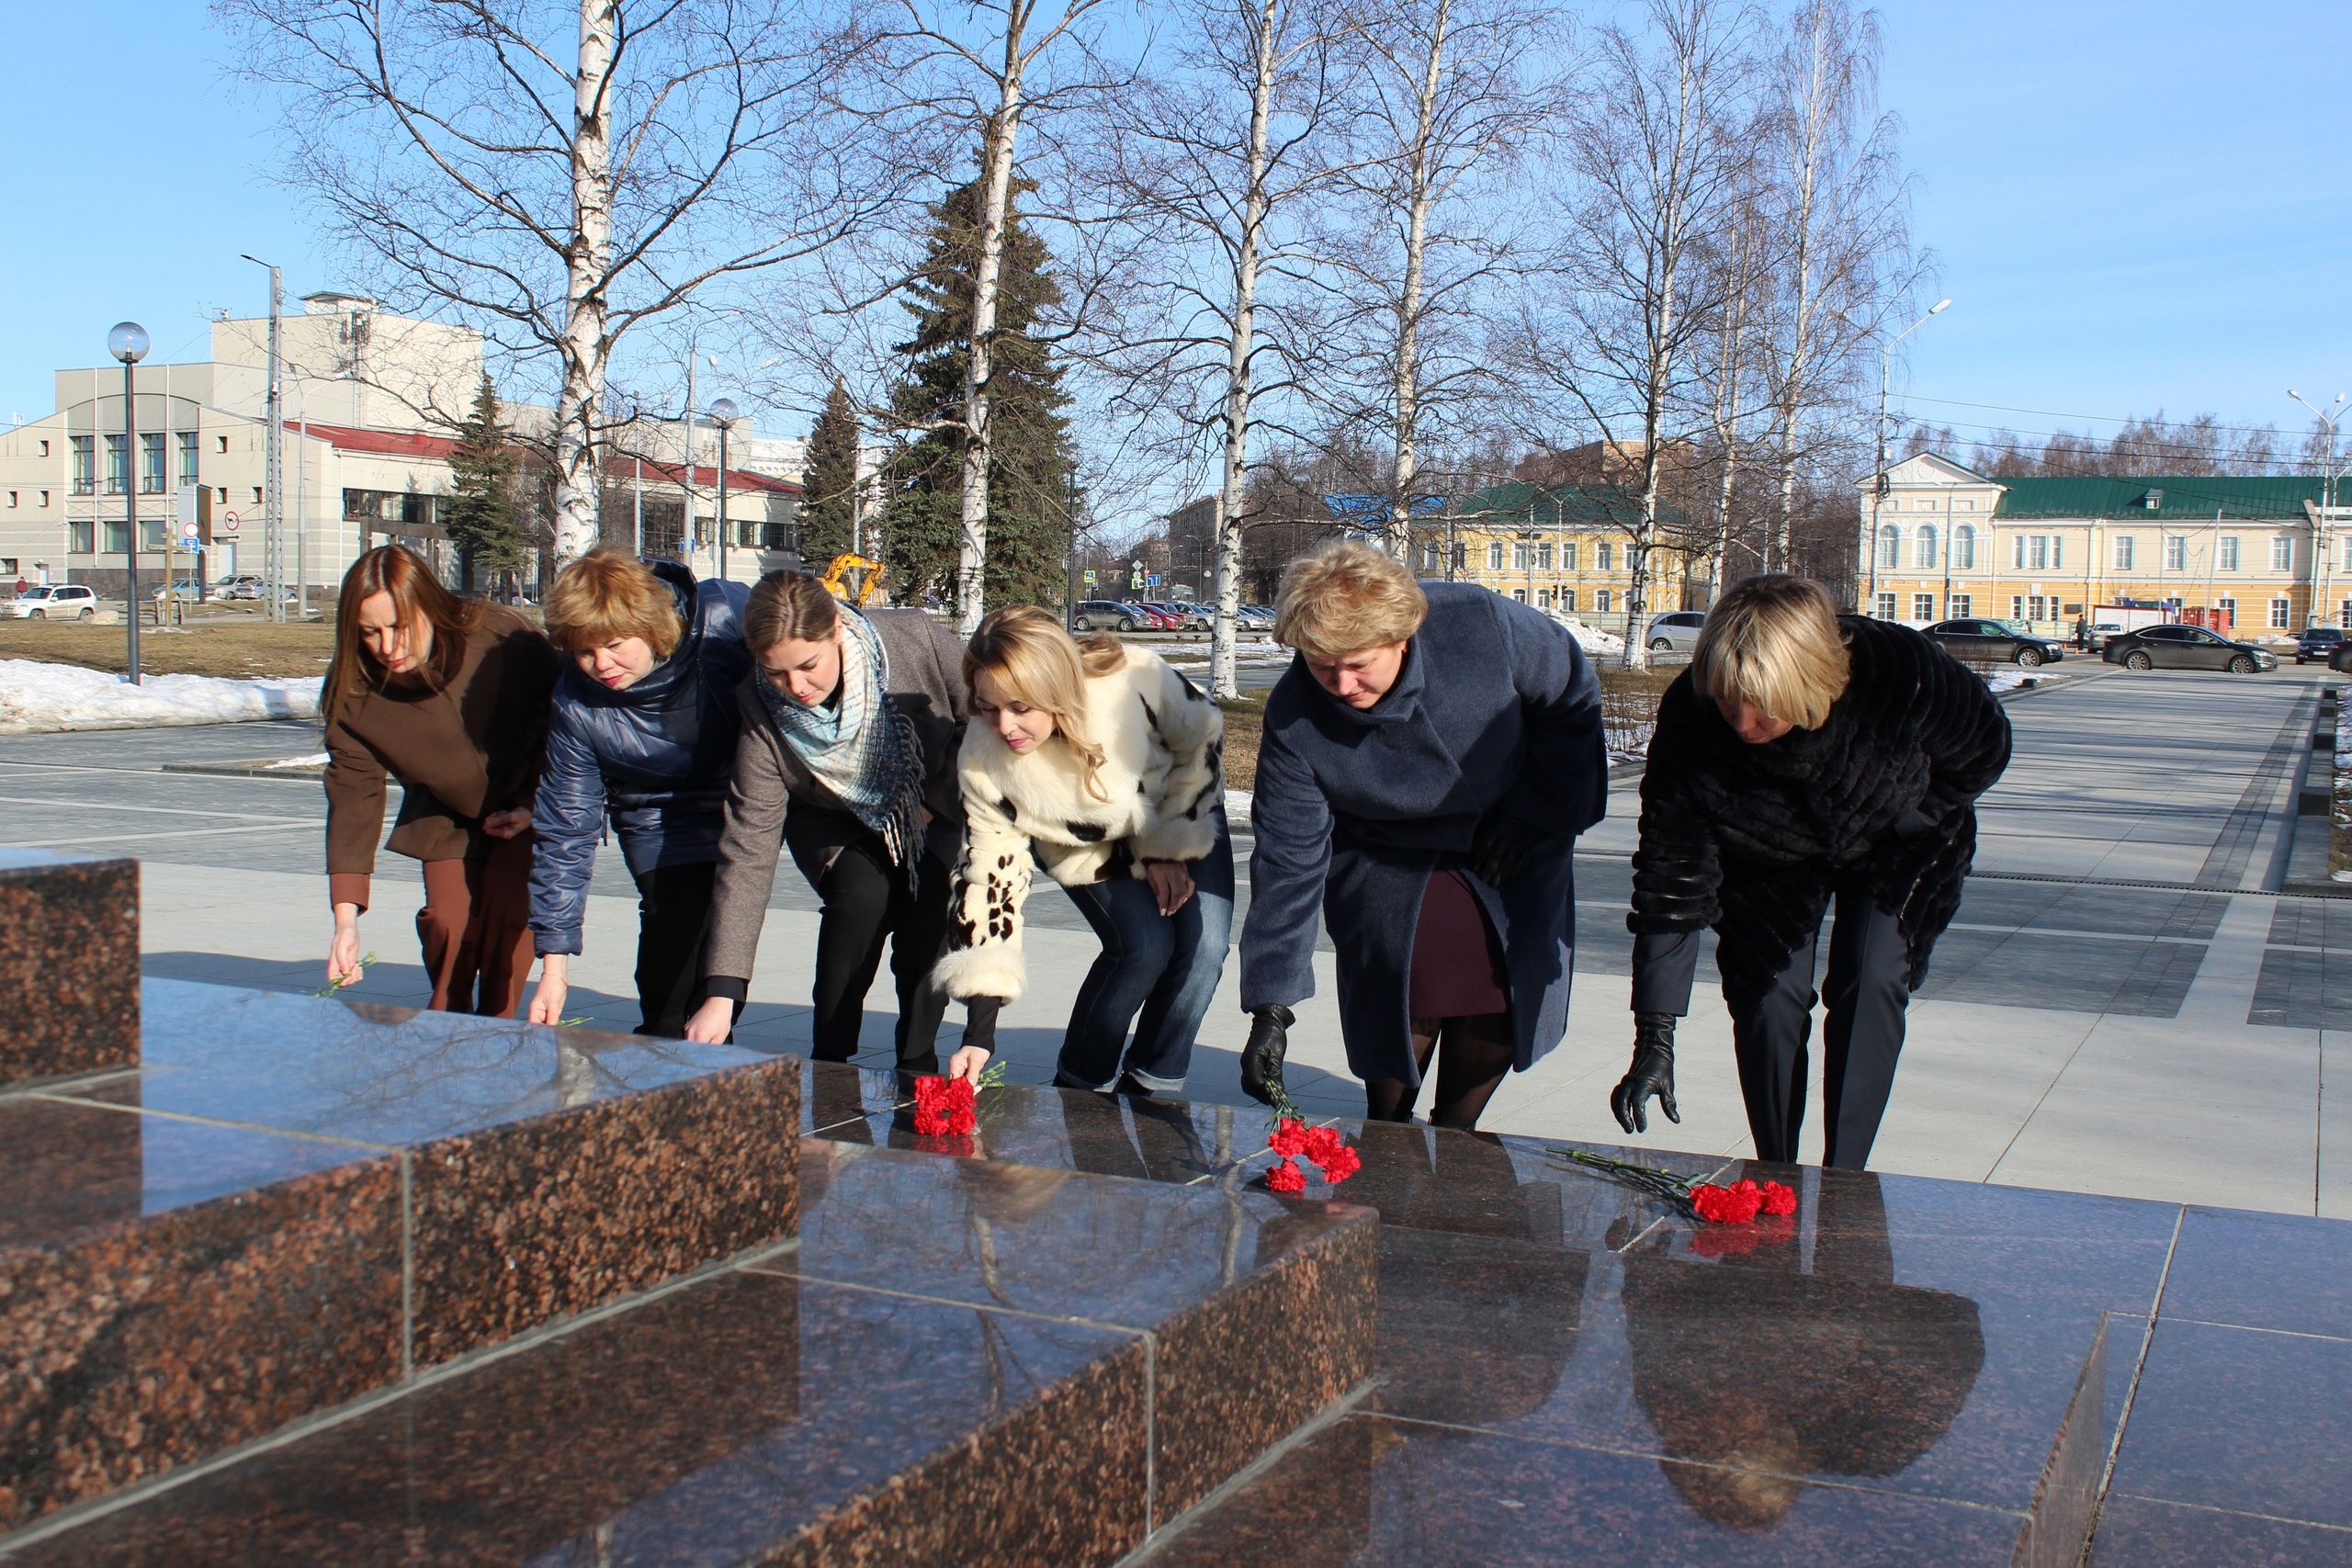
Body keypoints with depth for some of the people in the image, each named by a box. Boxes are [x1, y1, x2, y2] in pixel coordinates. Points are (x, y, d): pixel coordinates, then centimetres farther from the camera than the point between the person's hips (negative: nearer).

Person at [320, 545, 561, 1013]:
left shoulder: (503, 639, -30)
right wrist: (346, 917, -29)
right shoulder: (353, 693, -22)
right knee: (447, 918, -9)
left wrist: (534, 803, -13)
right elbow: (352, 798, -21)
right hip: (446, 817, 2)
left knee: (507, 905, -16)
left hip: (530, 803, -2)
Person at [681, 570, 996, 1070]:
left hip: (936, 814, 0)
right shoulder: (762, 711, -28)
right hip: (840, 826, 0)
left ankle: (916, 1066, -3)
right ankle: (829, 1066, -9)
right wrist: (721, 992, -33)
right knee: (863, 893, -28)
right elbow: (748, 851, -28)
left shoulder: (917, 639, -32)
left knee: (928, 912, -25)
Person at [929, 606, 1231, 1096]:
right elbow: (989, 877, -27)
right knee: (1145, 943, -23)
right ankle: (1077, 1090, -3)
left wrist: (1170, 849, -14)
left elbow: (1202, 741, -16)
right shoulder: (985, 762, -32)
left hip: (1183, 818, 1)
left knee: (1203, 945, -16)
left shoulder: (1136, 680, -37)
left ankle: (1147, 1090, 4)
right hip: (1088, 851, -1)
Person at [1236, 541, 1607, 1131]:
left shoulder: (1481, 623, -29)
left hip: (1515, 856, 1)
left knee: (1500, 1009, -1)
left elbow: (1573, 694, -10)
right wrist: (1270, 1010, -25)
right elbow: (1288, 859, -21)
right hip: (1390, 864, -1)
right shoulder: (1294, 719, -25)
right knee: (1401, 1005, -12)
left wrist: (1536, 812, -10)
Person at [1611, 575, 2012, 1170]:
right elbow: (1671, 883, -31)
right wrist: (1654, 1040, -34)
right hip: (1768, 857, 1)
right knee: (1769, 993, -10)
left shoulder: (1903, 673, -39)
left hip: (1895, 848, 0)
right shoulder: (1689, 718, -36)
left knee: (1870, 983, -17)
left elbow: (1986, 746, -14)